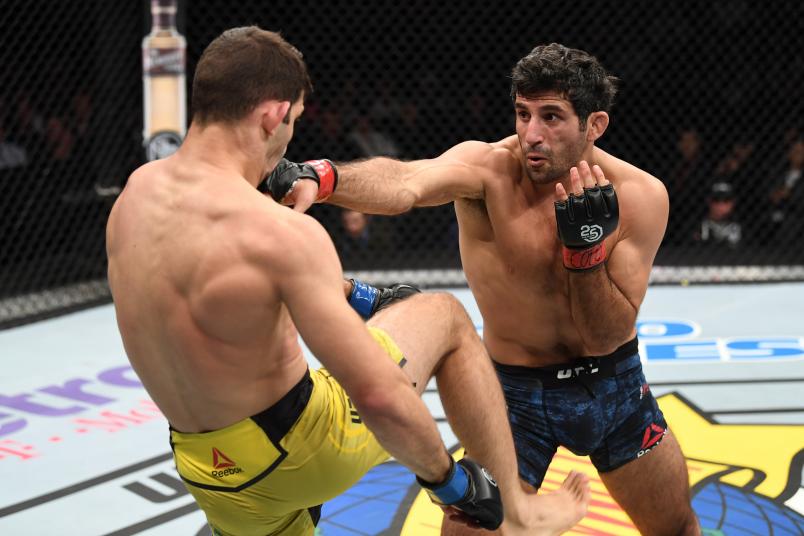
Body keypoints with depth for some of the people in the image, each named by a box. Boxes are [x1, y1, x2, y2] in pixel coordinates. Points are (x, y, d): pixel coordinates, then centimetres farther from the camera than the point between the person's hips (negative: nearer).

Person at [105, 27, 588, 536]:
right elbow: (381, 397, -28)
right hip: (295, 450, -6)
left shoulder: (137, 190, -2)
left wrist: (350, 294, 23)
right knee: (444, 316, 12)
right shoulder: (280, 232, -26)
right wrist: (446, 478, -10)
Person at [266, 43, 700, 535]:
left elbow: (608, 338, -17)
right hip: (516, 391, -2)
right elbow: (403, 184, -46)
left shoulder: (641, 196, -17)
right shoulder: (486, 168, -22)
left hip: (613, 384, 2)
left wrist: (586, 246, -33)